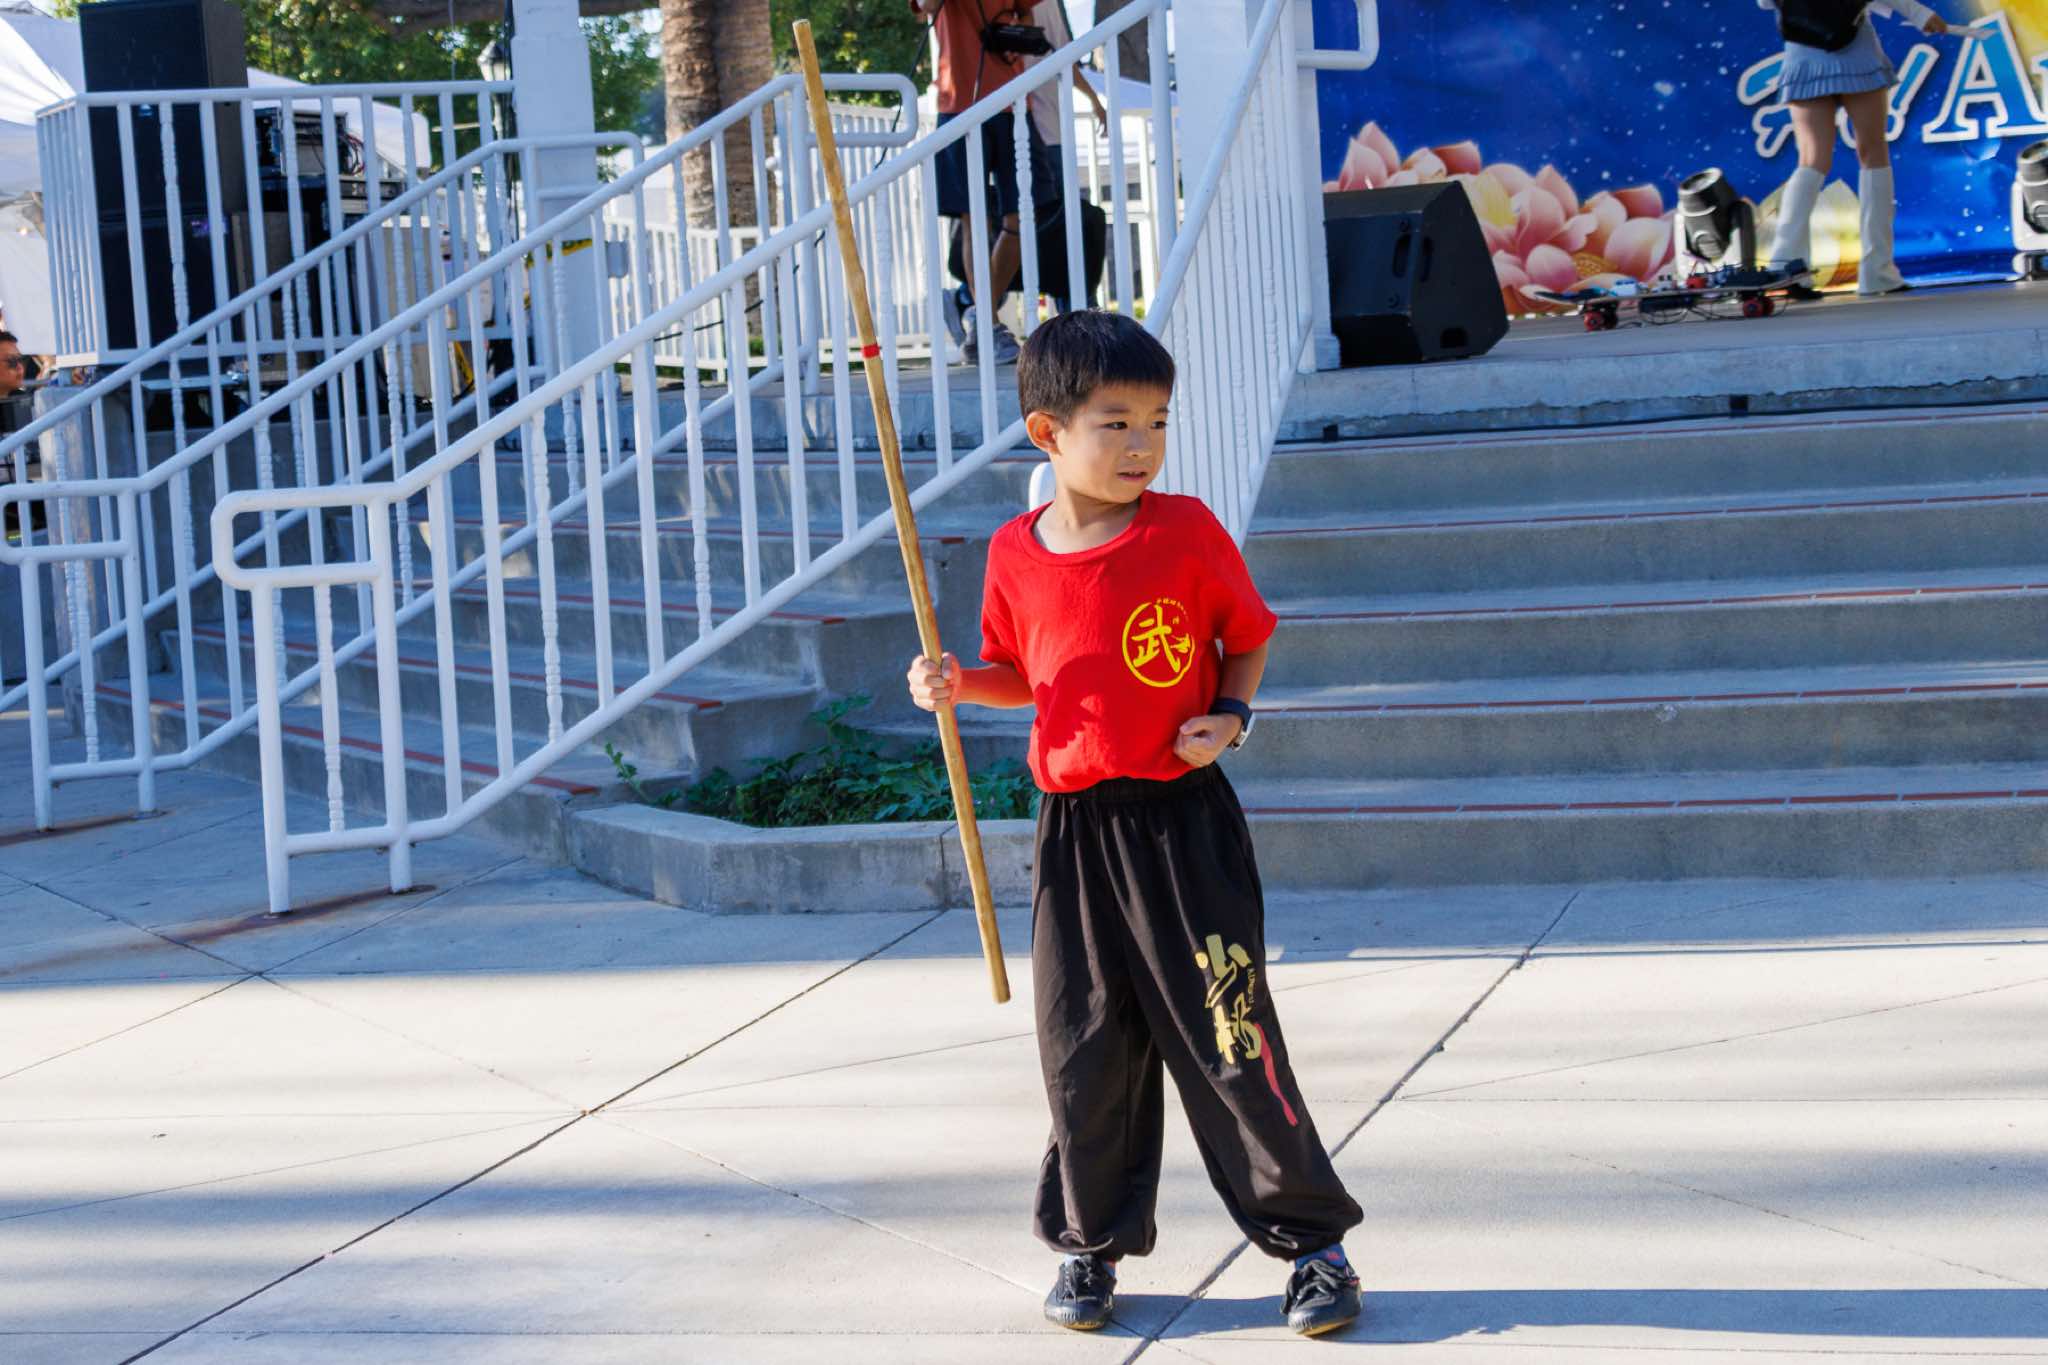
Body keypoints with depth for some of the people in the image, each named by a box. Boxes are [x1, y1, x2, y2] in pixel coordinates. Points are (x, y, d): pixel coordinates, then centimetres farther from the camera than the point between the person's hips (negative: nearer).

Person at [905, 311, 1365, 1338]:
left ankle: (1312, 1240, 11)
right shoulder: (1015, 556, 0)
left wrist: (1231, 715, -11)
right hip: (1073, 830, 3)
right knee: (1082, 1050, 9)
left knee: (1228, 1040, -1)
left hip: (1181, 821, -3)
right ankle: (1091, 1243, 26)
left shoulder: (1186, 533, -7)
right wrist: (959, 687, -3)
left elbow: (1248, 637, 6)